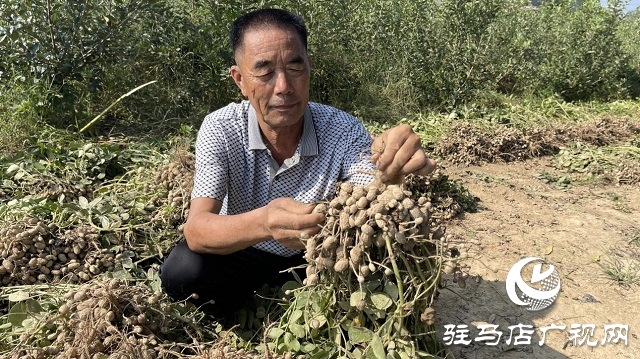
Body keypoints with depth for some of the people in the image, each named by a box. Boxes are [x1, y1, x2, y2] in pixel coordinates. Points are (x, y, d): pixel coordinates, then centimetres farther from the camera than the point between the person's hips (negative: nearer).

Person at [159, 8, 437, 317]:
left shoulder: (344, 130, -21)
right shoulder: (220, 129, -22)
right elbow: (196, 231, -32)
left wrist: (390, 176, -54)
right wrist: (262, 223, -53)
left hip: (314, 257, 1)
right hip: (240, 254, 0)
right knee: (181, 271, -29)